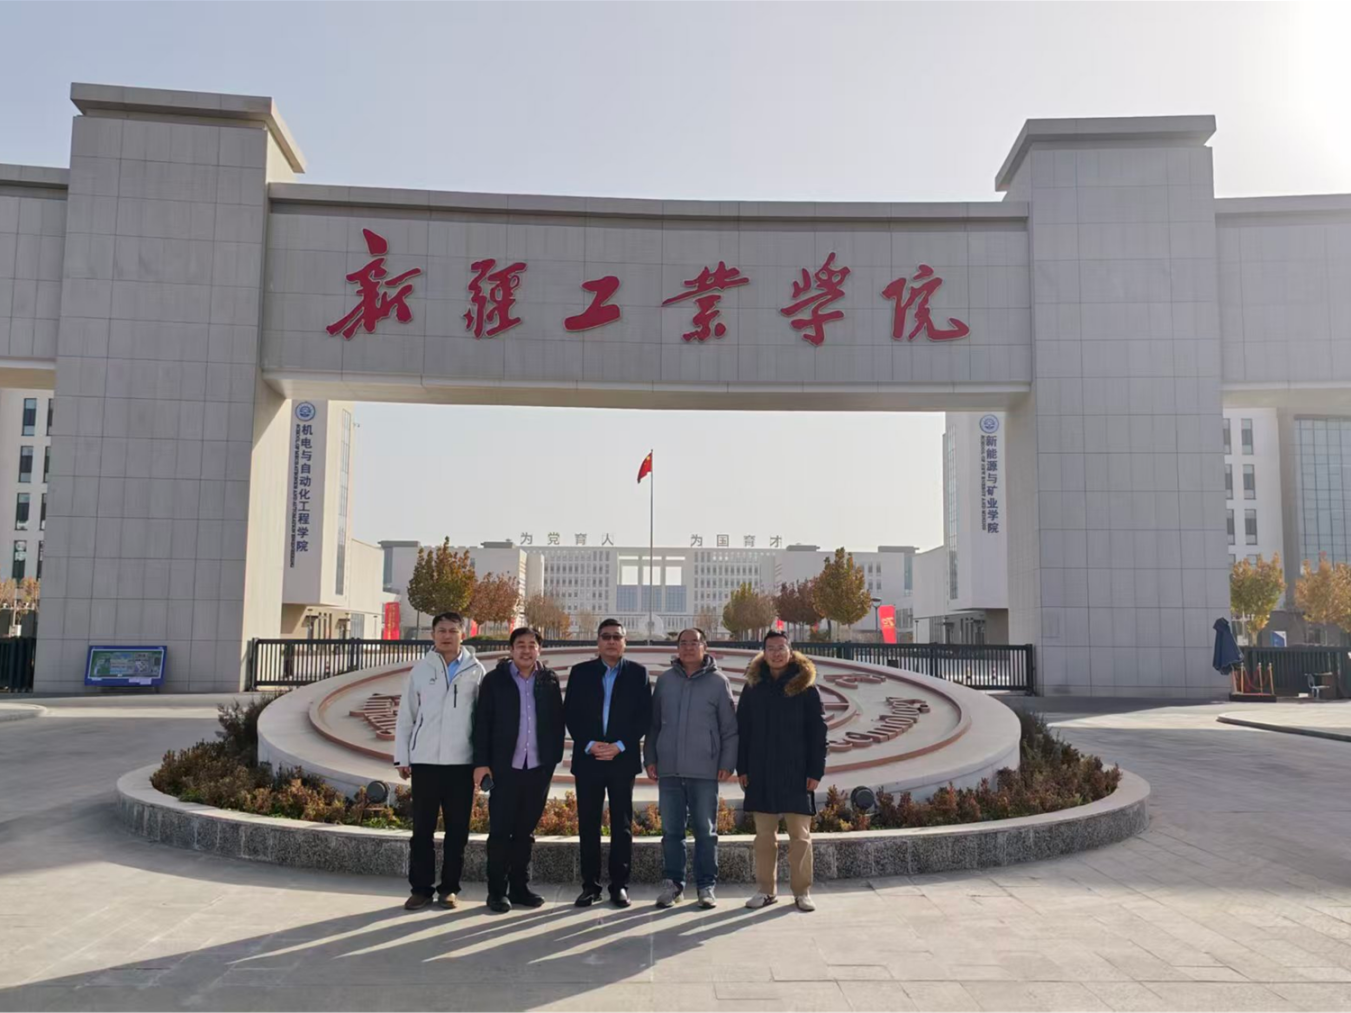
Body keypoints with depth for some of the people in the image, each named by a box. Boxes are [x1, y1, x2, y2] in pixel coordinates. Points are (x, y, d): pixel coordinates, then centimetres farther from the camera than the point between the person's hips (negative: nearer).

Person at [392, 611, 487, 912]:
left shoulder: (475, 670, 2)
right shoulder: (421, 670, 4)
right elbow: (406, 716, 7)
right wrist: (402, 757, 2)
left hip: (462, 762, 0)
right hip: (425, 760, 1)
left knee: (457, 829, 5)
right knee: (422, 828, 6)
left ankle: (449, 888, 17)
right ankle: (421, 888, 16)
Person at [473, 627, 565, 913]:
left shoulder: (549, 681, 6)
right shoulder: (495, 680, 0)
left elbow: (557, 722, 7)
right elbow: (482, 723, -3)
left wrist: (554, 759, 1)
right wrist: (481, 762, -8)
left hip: (538, 767, 3)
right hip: (504, 767, -2)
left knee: (525, 831, 11)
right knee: (500, 831, 2)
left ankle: (520, 887, 20)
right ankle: (497, 891, 11)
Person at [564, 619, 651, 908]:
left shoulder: (638, 673, 5)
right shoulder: (580, 673, 7)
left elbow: (645, 716, -1)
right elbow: (570, 714, 3)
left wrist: (620, 745, -11)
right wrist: (589, 744, -11)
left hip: (622, 759, -1)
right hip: (587, 758, 1)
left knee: (622, 825, 3)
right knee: (588, 824, 4)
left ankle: (619, 885, 10)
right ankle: (590, 885, 12)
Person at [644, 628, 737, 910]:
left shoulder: (718, 681, 0)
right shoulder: (665, 680, 7)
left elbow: (729, 727, 0)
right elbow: (653, 723, 11)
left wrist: (727, 762, -6)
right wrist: (651, 759, 6)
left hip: (704, 770, -2)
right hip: (669, 770, 2)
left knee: (706, 831, 5)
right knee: (671, 830, 7)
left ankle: (707, 886, 14)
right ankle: (673, 883, 17)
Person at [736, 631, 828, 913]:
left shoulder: (806, 686, -2)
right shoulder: (753, 686, 5)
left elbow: (818, 732, -3)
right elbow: (742, 729, 7)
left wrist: (816, 771, -7)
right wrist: (742, 768, 2)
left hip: (797, 773, -2)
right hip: (761, 774, 2)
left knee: (800, 835, 3)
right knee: (764, 835, 9)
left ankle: (802, 891, 13)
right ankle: (766, 889, 19)